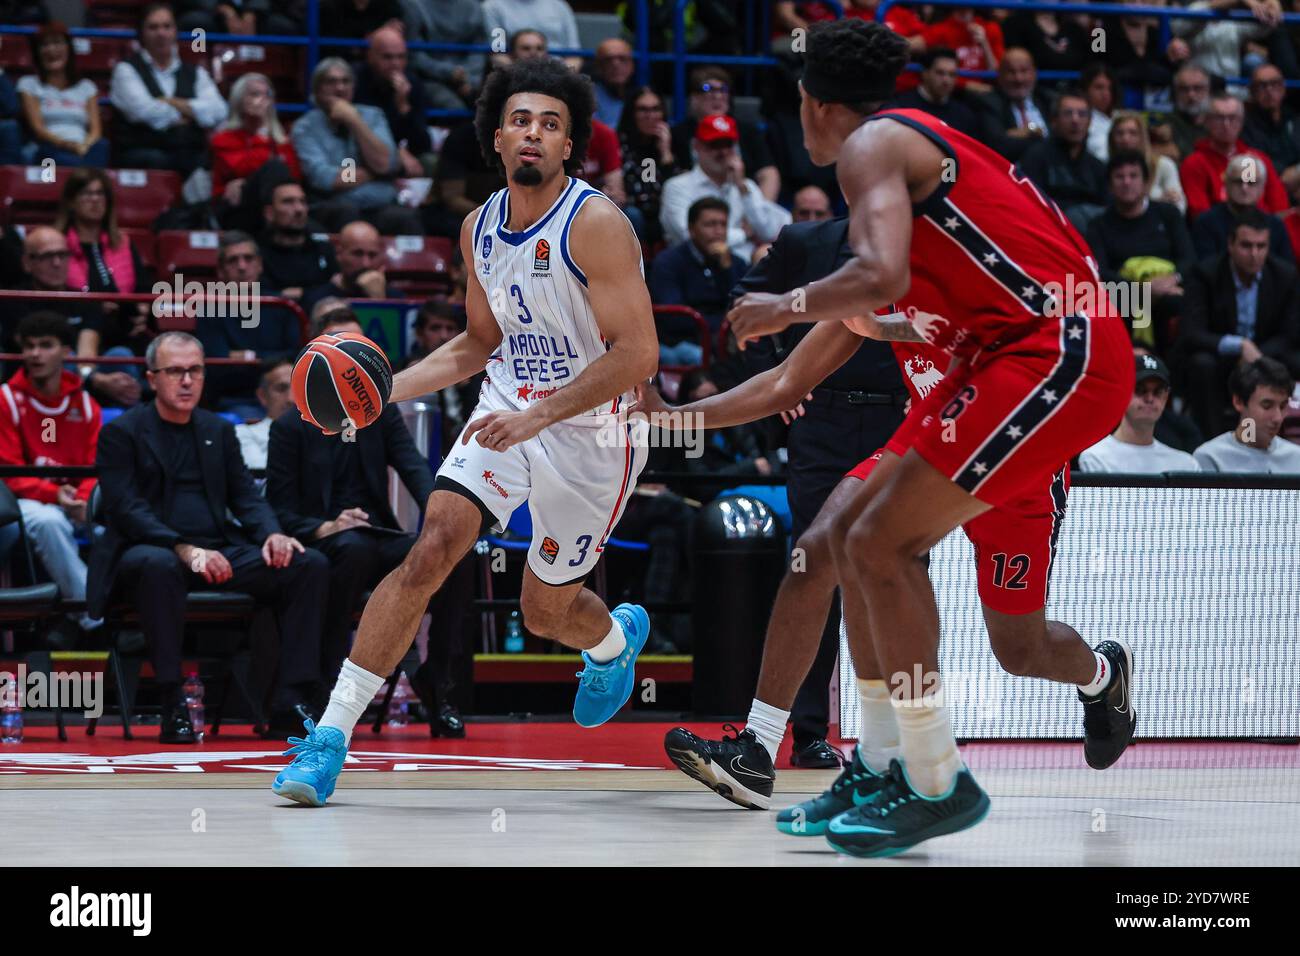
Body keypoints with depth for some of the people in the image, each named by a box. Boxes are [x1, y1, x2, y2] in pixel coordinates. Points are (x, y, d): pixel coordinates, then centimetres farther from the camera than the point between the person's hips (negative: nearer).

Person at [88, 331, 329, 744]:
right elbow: (126, 509, -11)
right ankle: (173, 706, -33)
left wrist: (272, 534, -10)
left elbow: (246, 496, 14)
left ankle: (289, 700, -17)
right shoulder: (121, 433, 1)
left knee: (310, 564, -15)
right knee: (159, 566, -42)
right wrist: (184, 549, -27)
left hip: (219, 551, 5)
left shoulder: (219, 430, 19)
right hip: (152, 551, -5)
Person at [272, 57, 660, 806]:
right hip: (509, 413, 4)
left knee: (546, 610, 10)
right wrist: (387, 389, 5)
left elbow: (638, 354, -23)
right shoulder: (481, 227, 3)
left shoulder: (596, 224, -19)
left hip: (591, 435, -4)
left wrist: (537, 416, -29)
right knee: (430, 552, -16)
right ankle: (331, 735, -17)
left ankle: (617, 640, 50)